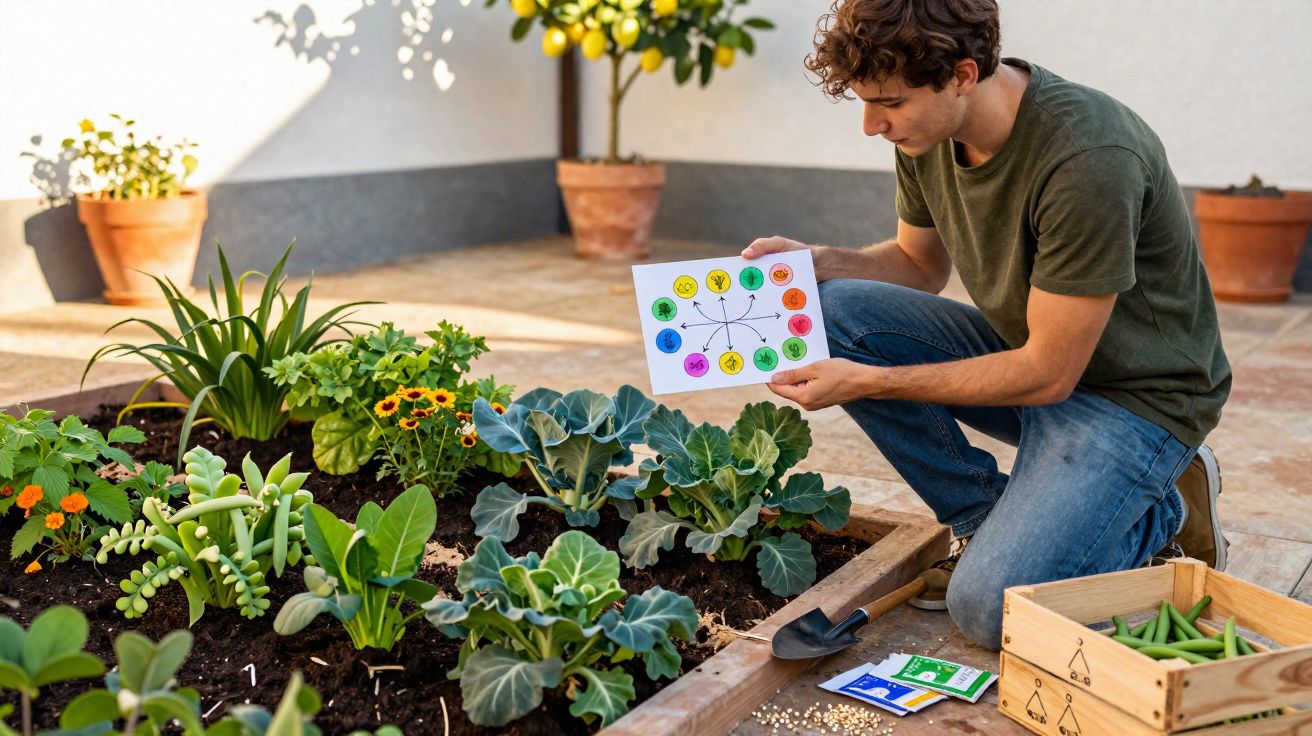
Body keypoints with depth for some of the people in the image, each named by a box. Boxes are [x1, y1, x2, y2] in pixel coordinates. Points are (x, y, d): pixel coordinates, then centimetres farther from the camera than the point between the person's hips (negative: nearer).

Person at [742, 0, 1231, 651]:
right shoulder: (928, 131, -8)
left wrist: (866, 382, -23)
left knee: (991, 607, -24)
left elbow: (1048, 374, -25)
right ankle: (988, 519, -1)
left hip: (1132, 394, -7)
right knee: (834, 311, -13)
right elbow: (921, 264, 11)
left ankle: (1162, 515, 6)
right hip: (1025, 351, 7)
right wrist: (816, 261, -9)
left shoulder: (1088, 158, -31)